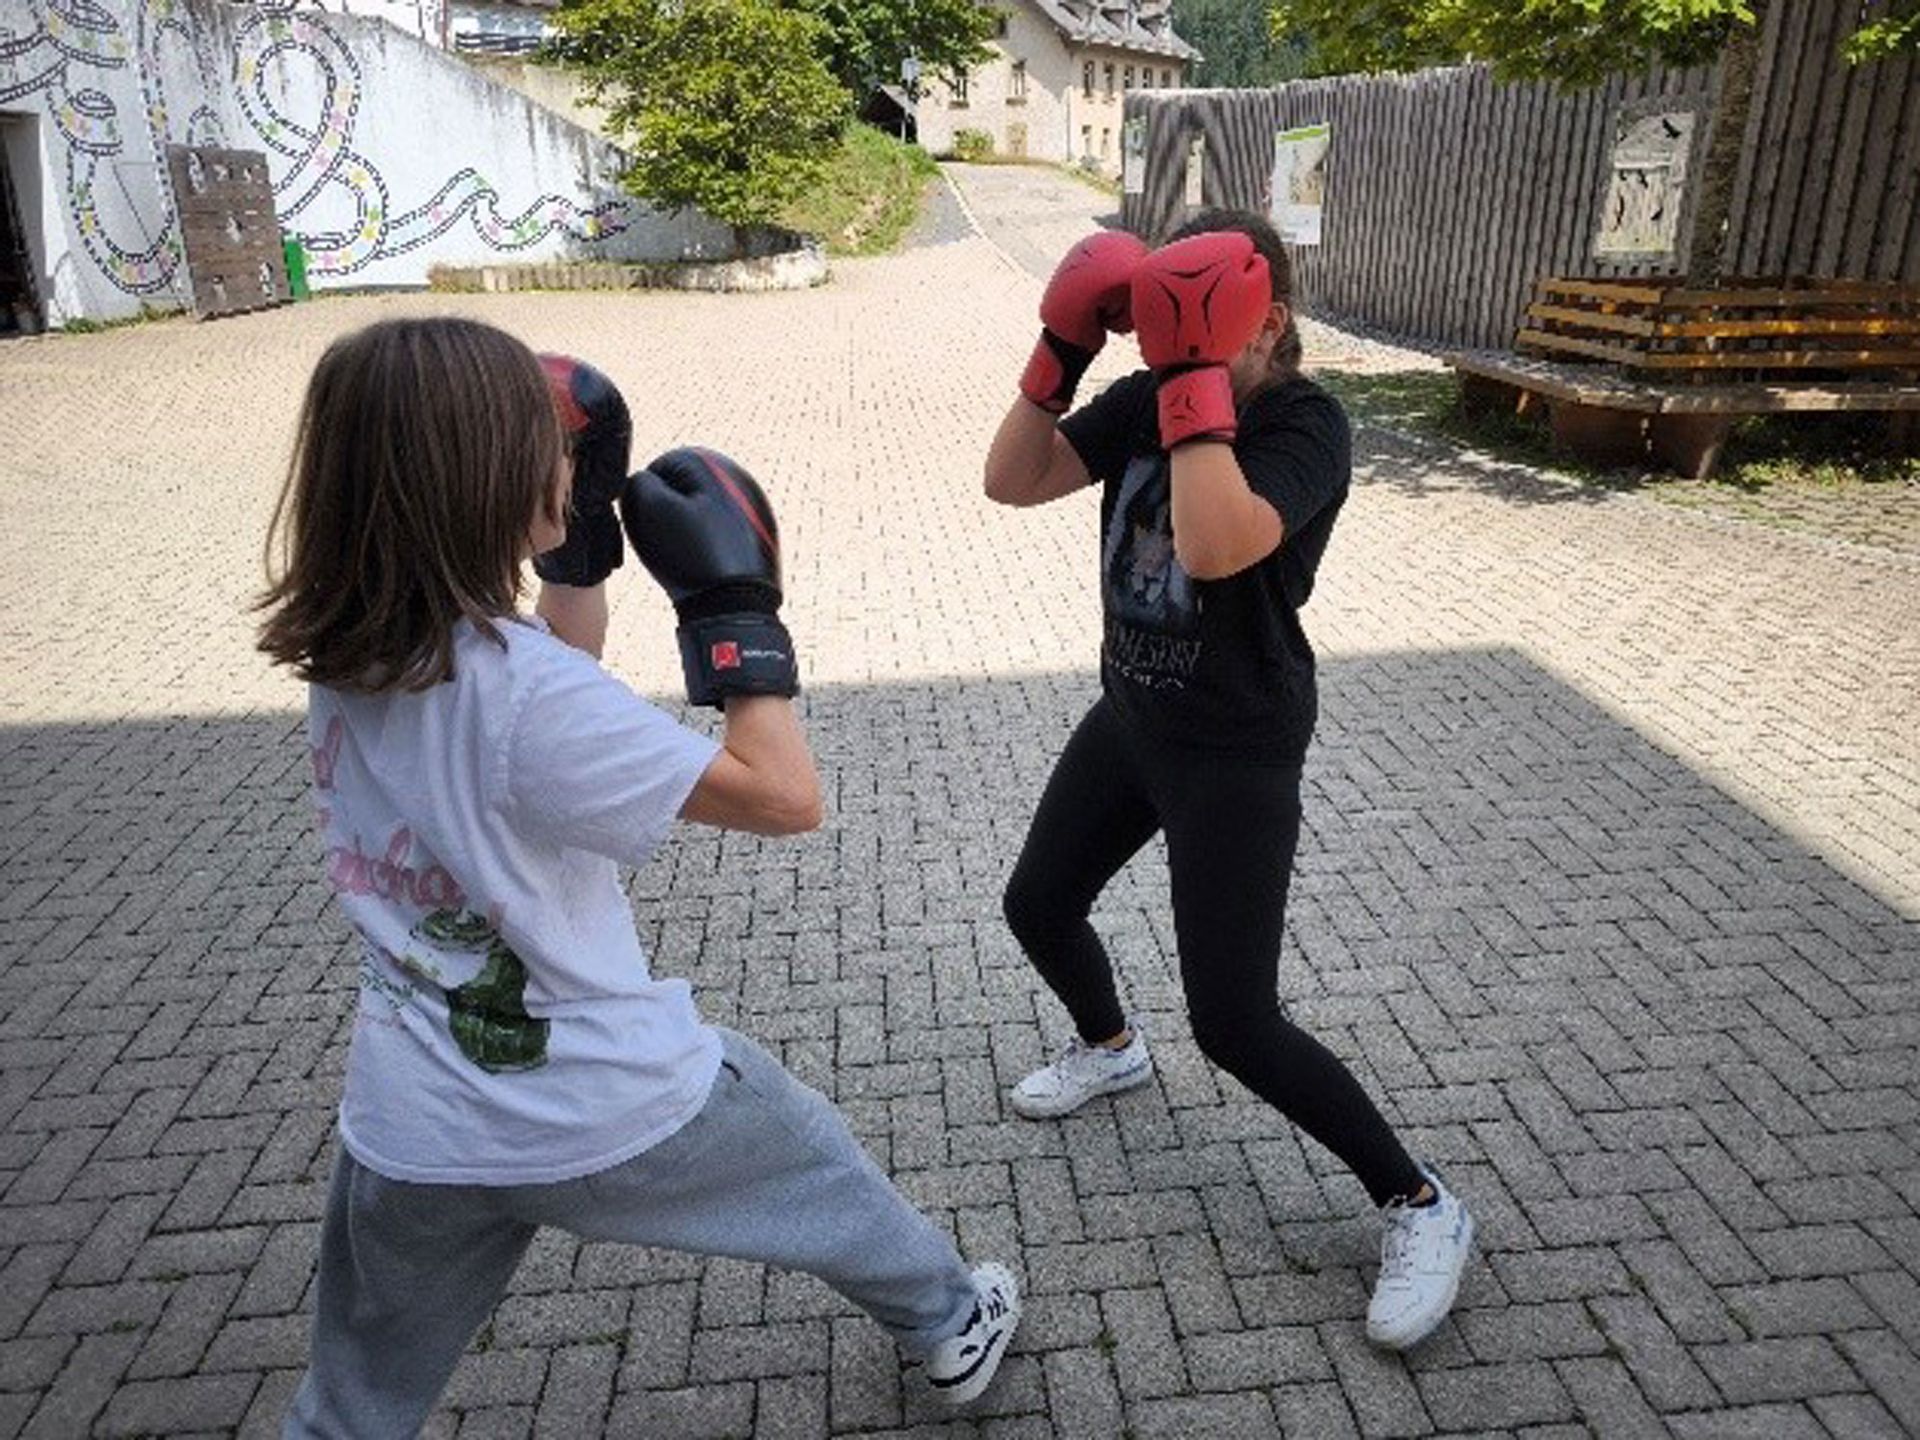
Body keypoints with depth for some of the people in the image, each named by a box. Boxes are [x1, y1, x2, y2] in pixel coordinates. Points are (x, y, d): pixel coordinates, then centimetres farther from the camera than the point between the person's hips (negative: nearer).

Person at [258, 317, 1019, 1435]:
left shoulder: (339, 654, -4)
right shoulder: (521, 689, -28)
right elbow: (787, 799, -25)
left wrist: (582, 544, 9)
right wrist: (736, 606, -16)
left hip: (413, 1133, 5)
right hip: (611, 1108, -5)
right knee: (825, 1171, 25)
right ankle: (951, 1326, 51)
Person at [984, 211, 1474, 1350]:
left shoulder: (1308, 424, -19)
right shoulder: (1147, 398, -1)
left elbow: (1214, 546, -38)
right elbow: (1013, 481, -4)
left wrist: (1198, 375, -33)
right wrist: (1062, 350, -13)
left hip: (1237, 752, -7)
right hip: (1131, 714, 7)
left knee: (1235, 1026, -6)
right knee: (1038, 905, 20)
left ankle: (1422, 1207, 16)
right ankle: (1112, 1046, 52)